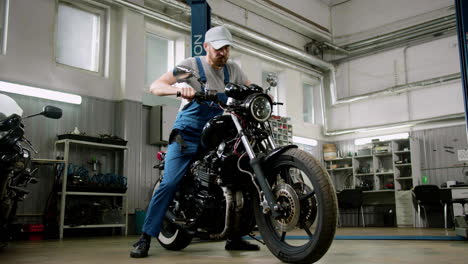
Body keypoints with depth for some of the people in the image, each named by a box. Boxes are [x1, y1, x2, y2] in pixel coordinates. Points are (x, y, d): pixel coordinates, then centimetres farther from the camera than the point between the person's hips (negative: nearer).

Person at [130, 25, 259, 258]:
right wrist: (179, 88, -36)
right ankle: (145, 238, -6)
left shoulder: (232, 69, 8)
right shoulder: (191, 65, -6)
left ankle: (234, 237, 13)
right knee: (170, 183, -15)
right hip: (188, 134, -5)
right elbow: (155, 86, -15)